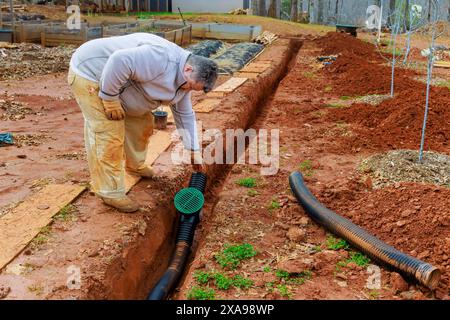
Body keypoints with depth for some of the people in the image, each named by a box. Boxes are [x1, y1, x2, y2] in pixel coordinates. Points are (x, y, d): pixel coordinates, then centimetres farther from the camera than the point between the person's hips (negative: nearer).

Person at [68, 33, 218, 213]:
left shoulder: (182, 78, 1)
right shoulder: (160, 58, -32)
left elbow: (185, 115, 10)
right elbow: (119, 61, -39)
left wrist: (194, 151, 10)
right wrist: (110, 99, -28)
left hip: (115, 86, 10)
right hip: (90, 72, -10)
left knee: (142, 123, 13)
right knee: (109, 135, -14)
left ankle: (134, 166, 36)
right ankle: (110, 192, -2)